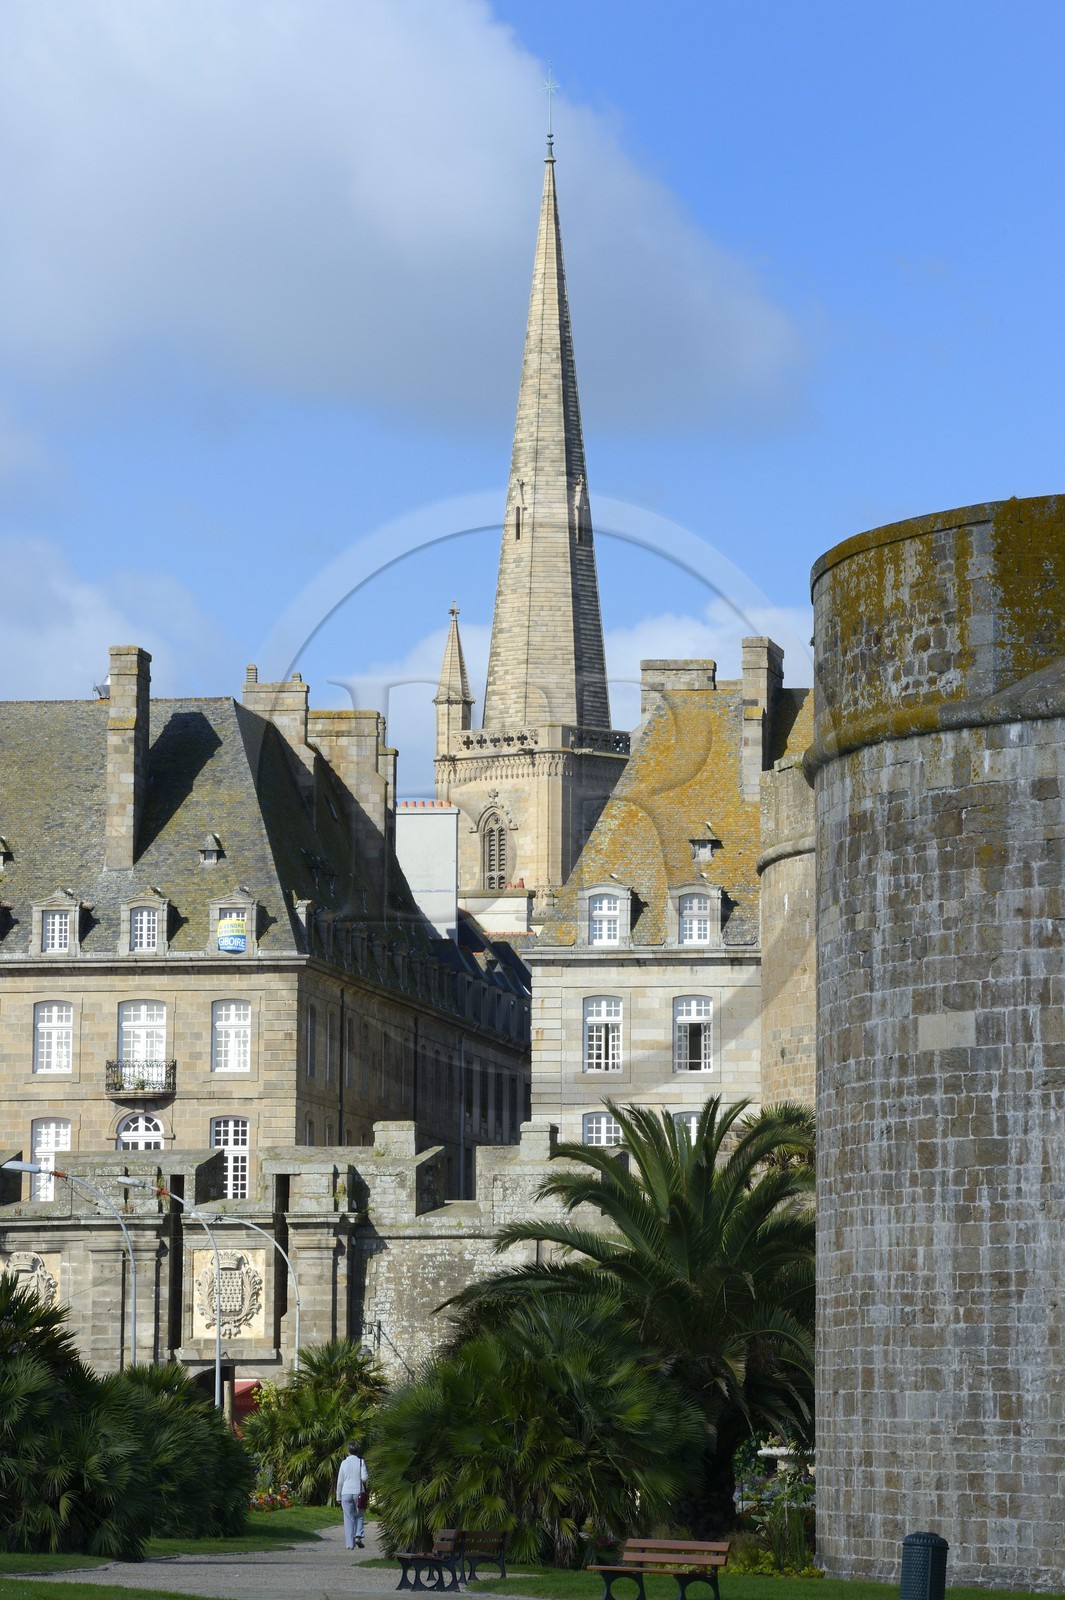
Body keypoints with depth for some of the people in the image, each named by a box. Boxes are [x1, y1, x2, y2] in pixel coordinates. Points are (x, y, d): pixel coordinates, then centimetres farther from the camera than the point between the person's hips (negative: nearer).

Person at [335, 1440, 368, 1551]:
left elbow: (340, 1481, 4)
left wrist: (338, 1497, 11)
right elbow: (364, 1477, -10)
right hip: (358, 1492, -1)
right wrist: (366, 1481, 14)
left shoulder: (344, 1463, 2)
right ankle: (358, 1536, -5)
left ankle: (350, 1544, -1)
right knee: (359, 1516, 15)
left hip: (346, 1493, 1)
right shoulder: (361, 1462, -2)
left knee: (348, 1518, 3)